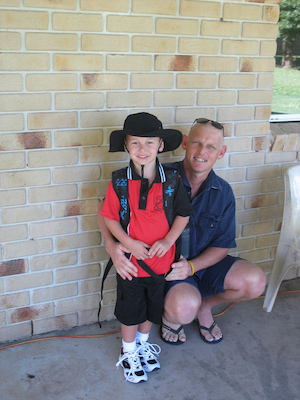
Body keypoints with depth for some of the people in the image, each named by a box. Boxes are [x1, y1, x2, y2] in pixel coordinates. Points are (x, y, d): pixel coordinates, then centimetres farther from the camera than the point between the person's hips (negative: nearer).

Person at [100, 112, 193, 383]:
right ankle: (128, 351, 39)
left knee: (154, 306, 21)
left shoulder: (172, 180, -10)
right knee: (130, 309, 14)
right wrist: (129, 242, -18)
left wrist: (167, 240, -14)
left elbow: (183, 214, -1)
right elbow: (110, 217, -6)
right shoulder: (119, 182, -13)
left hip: (161, 259, 2)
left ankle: (143, 342, 48)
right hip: (131, 259, -2)